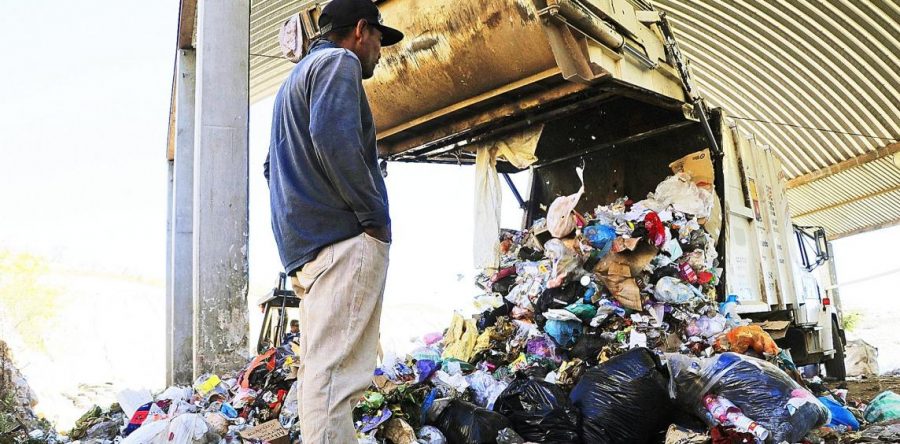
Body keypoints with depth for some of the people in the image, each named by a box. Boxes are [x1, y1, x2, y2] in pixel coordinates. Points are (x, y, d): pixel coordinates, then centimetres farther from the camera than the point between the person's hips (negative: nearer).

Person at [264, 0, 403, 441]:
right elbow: (334, 138, -20)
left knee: (319, 370, 10)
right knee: (337, 373, -16)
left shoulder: (296, 77, 28)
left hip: (304, 245, 10)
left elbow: (273, 167, 32)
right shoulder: (339, 62, -2)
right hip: (345, 238, -10)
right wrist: (376, 216, -14)